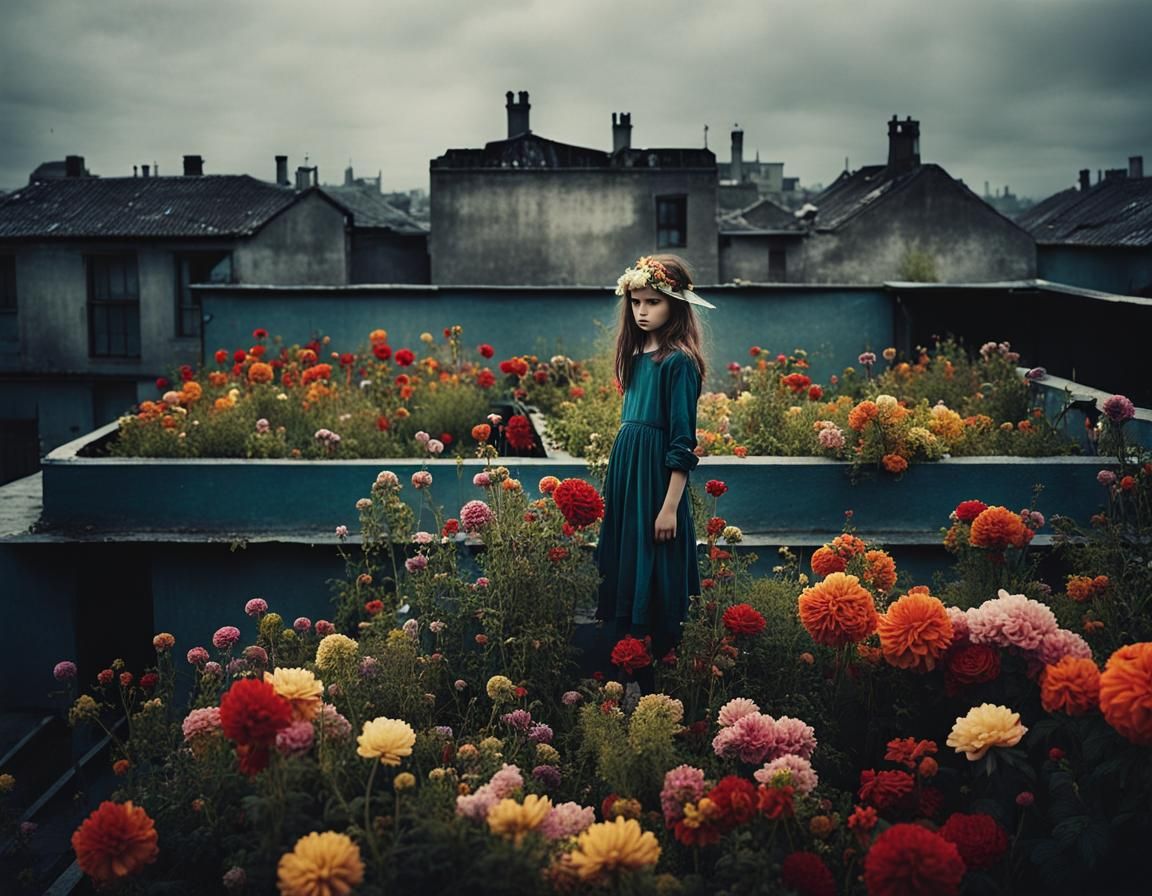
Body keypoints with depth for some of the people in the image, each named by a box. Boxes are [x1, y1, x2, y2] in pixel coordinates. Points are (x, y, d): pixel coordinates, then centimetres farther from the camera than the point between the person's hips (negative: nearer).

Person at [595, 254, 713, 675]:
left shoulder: (678, 360, -13)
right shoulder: (636, 353, 10)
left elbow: (683, 442, -15)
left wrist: (671, 506, -18)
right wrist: (618, 479, 14)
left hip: (656, 476, -8)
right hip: (624, 470, 8)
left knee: (654, 574, 0)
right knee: (624, 566, 14)